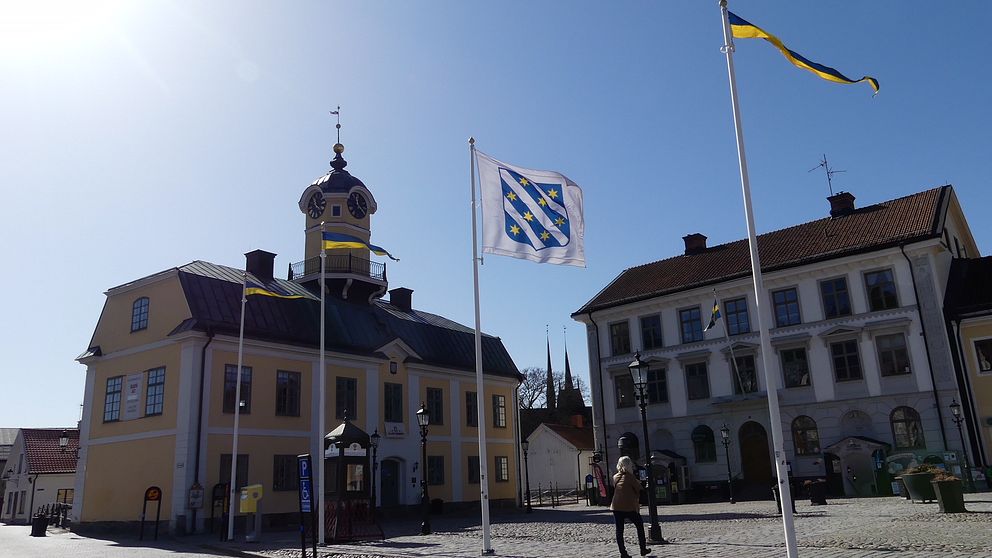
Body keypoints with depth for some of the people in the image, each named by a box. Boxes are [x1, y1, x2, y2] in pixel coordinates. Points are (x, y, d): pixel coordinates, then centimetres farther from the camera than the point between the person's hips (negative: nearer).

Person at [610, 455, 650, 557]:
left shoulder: (615, 477, 8)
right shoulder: (630, 477, -8)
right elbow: (638, 489, -1)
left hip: (616, 506, 4)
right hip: (629, 507, -4)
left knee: (619, 530, 5)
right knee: (639, 526, 14)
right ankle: (643, 549, 19)